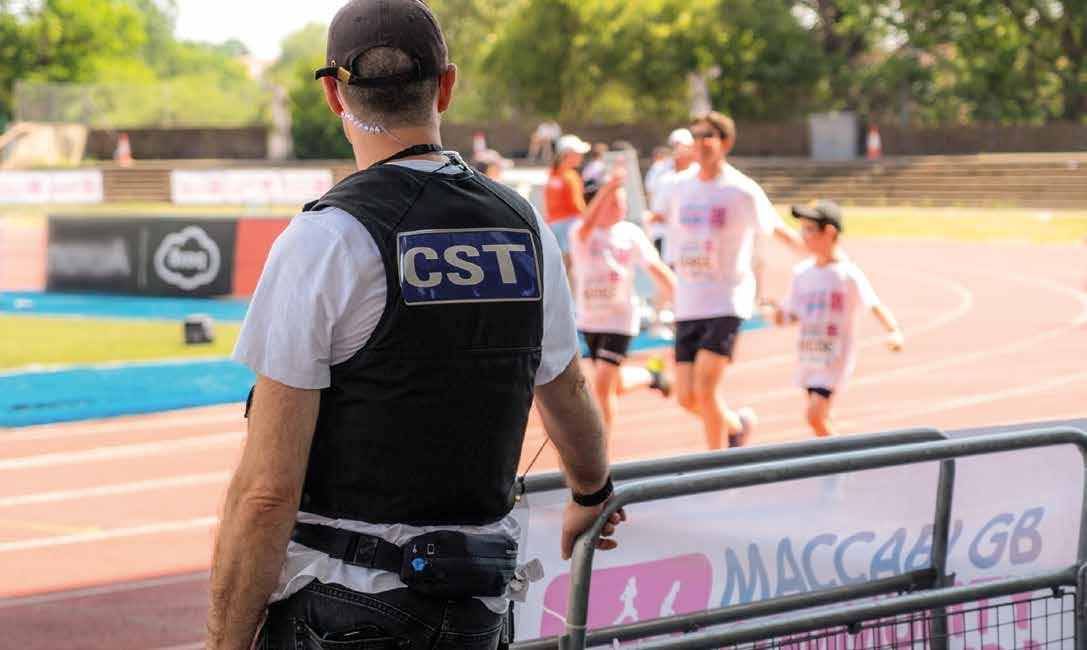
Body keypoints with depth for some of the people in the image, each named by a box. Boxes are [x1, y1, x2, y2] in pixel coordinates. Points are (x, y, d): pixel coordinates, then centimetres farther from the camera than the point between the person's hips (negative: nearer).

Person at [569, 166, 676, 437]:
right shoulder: (581, 232, -13)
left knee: (603, 386, -13)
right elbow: (587, 226, -37)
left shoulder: (631, 234, -7)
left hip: (620, 318, -2)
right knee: (616, 384, 17)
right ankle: (648, 377, 50)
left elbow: (655, 267, 1)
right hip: (589, 318, 2)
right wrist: (610, 186, -48)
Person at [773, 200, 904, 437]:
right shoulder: (802, 272, 5)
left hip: (835, 358, -7)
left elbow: (874, 305, -22)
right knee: (820, 419, 14)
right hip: (807, 357, 7)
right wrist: (781, 316, -12)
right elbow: (792, 314, 11)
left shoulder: (847, 273, -14)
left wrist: (894, 331, -38)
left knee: (814, 416, -16)